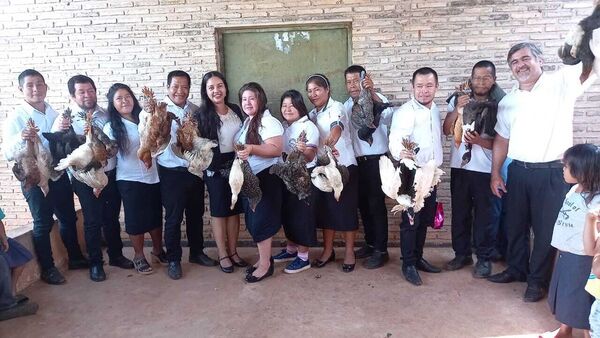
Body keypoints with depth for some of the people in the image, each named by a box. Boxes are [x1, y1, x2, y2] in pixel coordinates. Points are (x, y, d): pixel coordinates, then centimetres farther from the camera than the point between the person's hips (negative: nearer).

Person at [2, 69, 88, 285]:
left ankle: (75, 258, 34)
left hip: (59, 174, 5)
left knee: (68, 218, 16)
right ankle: (47, 269, 23)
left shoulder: (54, 114, 6)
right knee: (43, 224, 7)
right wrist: (20, 138, -35)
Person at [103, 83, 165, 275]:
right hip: (130, 180, -3)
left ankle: (158, 249, 33)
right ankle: (139, 256, 24)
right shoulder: (112, 127, -3)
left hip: (153, 177, 3)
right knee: (136, 219, 6)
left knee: (156, 216, 13)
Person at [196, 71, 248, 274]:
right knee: (219, 211, 7)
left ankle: (233, 251, 26)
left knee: (235, 210, 11)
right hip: (215, 169, -4)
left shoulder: (235, 110, 5)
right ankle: (223, 255, 20)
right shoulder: (202, 115, -8)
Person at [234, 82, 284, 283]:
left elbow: (277, 149, -23)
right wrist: (240, 151, 9)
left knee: (261, 221, -4)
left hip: (266, 177, -9)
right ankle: (264, 258, 25)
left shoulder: (268, 121, -14)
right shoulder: (247, 122, 15)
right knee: (253, 221, 12)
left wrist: (252, 149, -33)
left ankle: (266, 264, 8)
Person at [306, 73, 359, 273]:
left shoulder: (336, 107, -11)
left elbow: (337, 126, -33)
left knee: (345, 210, 0)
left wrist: (331, 138, -56)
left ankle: (349, 252, 14)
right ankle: (328, 250, 25)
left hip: (344, 166, -6)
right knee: (325, 209, 11)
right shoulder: (312, 114, 11)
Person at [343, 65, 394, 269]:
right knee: (363, 203, 13)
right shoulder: (346, 106, 12)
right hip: (357, 160, 7)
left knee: (376, 204, -4)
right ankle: (370, 243, 27)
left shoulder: (376, 99, -8)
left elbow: (388, 115, -29)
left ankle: (381, 250, 5)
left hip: (376, 159, -6)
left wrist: (372, 92, -40)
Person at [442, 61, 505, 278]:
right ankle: (462, 253, 25)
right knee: (459, 213, 11)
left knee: (484, 215, 5)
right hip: (459, 166, 3)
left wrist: (480, 141, -21)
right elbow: (447, 130, -1)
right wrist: (457, 109, -13)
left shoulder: (499, 105, -4)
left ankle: (484, 258, 18)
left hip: (485, 169, -2)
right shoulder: (457, 100, 4)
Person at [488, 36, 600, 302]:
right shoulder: (507, 102, 7)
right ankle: (516, 269, 37)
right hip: (518, 171, 4)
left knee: (545, 229, 7)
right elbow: (502, 140, 11)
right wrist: (495, 174, 8)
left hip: (552, 173, -4)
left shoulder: (561, 82, -5)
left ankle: (537, 280, 25)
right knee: (515, 224, 16)